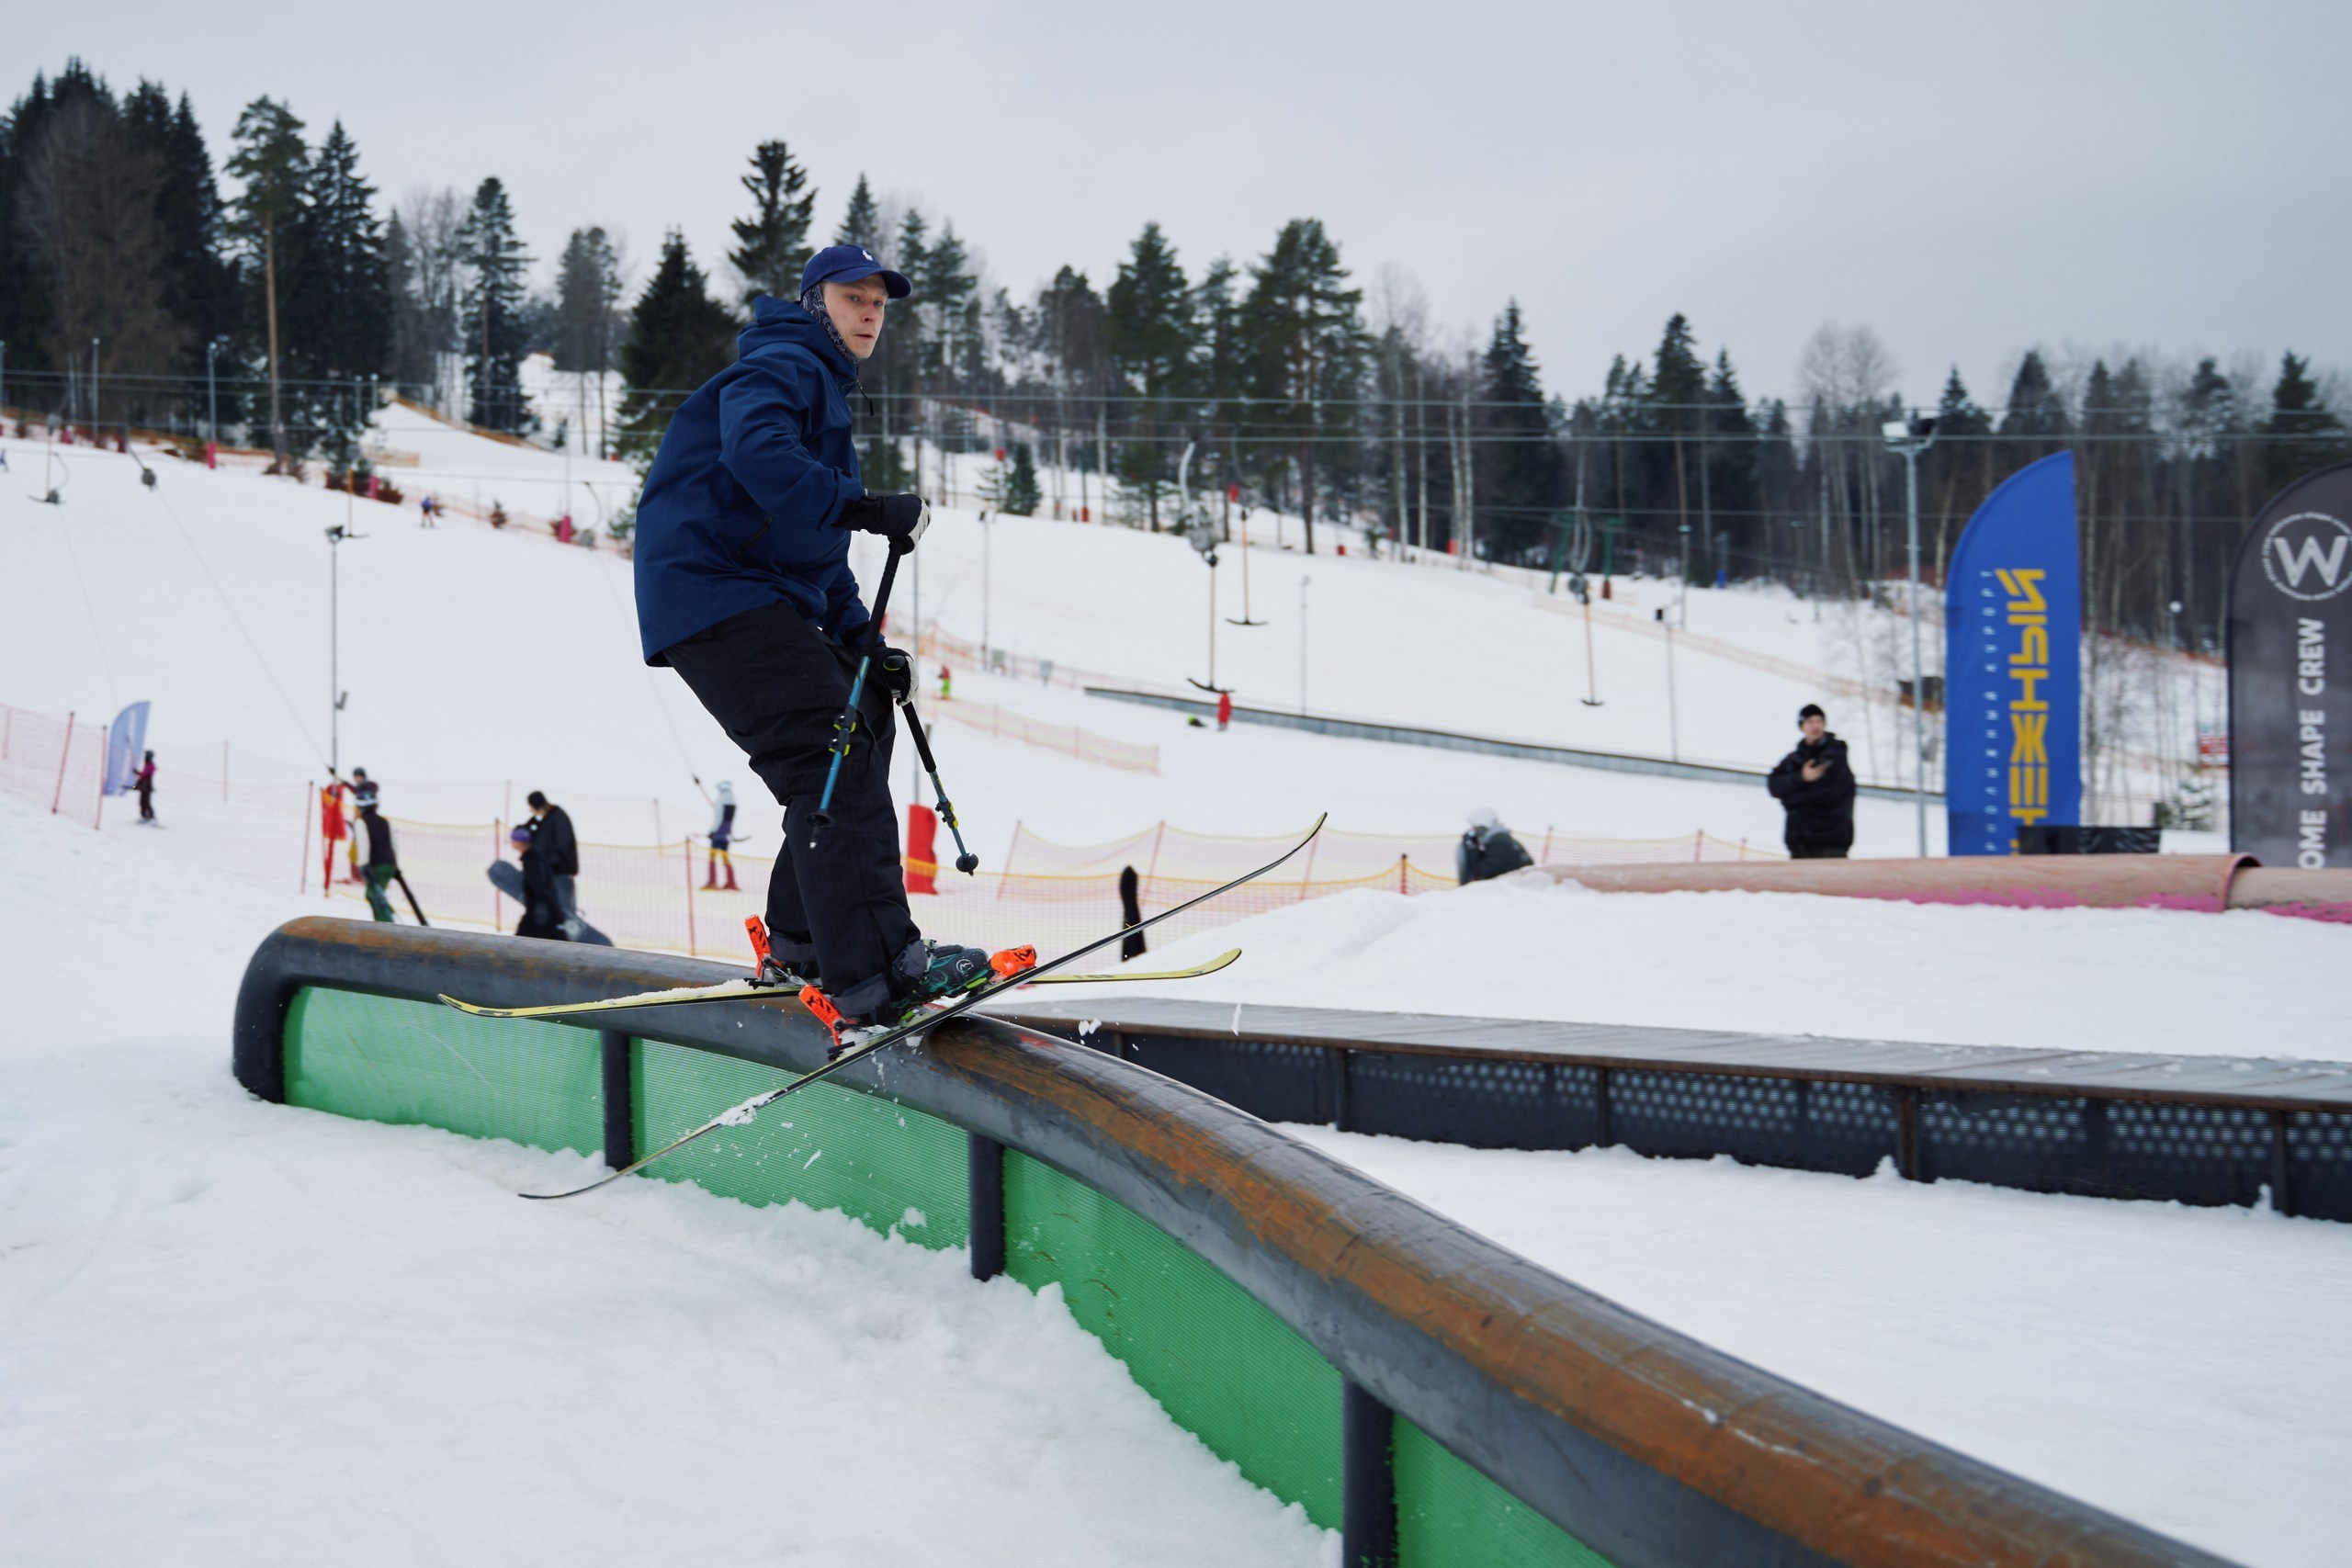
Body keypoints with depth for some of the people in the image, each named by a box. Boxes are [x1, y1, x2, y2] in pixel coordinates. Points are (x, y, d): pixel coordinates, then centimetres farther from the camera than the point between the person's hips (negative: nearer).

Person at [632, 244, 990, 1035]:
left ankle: (805, 942, 20)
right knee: (832, 757, -19)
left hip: (767, 604, 11)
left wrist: (861, 640, 19)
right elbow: (757, 453, -29)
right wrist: (865, 507, -30)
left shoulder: (827, 390, 29)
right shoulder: (783, 367, -5)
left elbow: (816, 543, 30)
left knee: (863, 728, 14)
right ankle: (875, 974, -28)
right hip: (718, 593, -11)